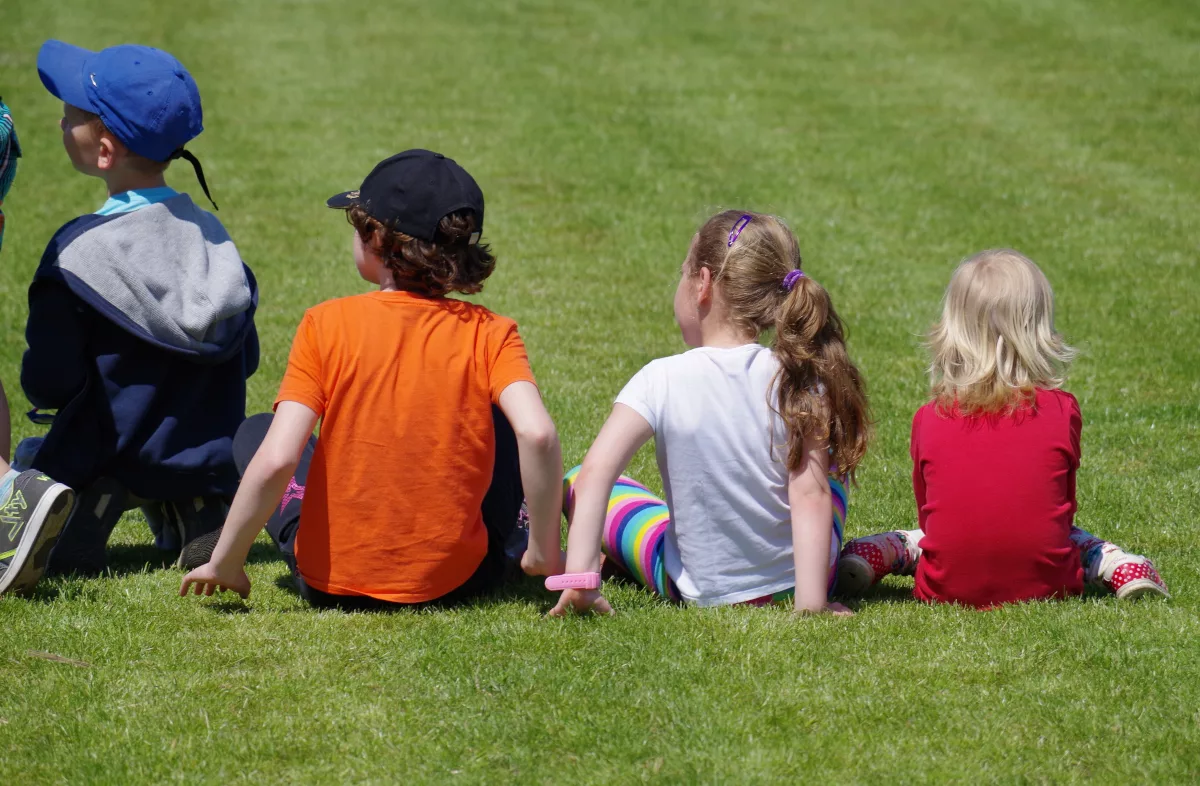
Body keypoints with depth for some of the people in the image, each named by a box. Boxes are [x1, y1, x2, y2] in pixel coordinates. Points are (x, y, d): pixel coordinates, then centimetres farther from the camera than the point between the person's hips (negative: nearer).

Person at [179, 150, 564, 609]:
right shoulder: (489, 335, -8)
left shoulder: (327, 325, -10)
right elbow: (537, 434, -23)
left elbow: (276, 461, -18)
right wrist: (543, 553, -11)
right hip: (457, 582, 1)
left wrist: (225, 563, -7)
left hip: (331, 584, 0)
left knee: (254, 433, 26)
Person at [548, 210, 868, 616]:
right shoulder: (797, 377, -13)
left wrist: (580, 577, -28)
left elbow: (596, 472, -25)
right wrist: (811, 600, -20)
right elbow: (809, 491, -19)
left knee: (576, 482, 20)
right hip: (800, 577, 1)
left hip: (700, 590, -1)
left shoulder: (661, 381, -16)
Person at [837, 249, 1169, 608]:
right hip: (1044, 584, 0)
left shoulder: (928, 420, -2)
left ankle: (867, 555, 3)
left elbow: (927, 515, 7)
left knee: (915, 538, 32)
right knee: (1078, 538, 33)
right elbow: (1064, 509, 7)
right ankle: (1123, 568, 4)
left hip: (947, 588, 0)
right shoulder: (1062, 411, -4)